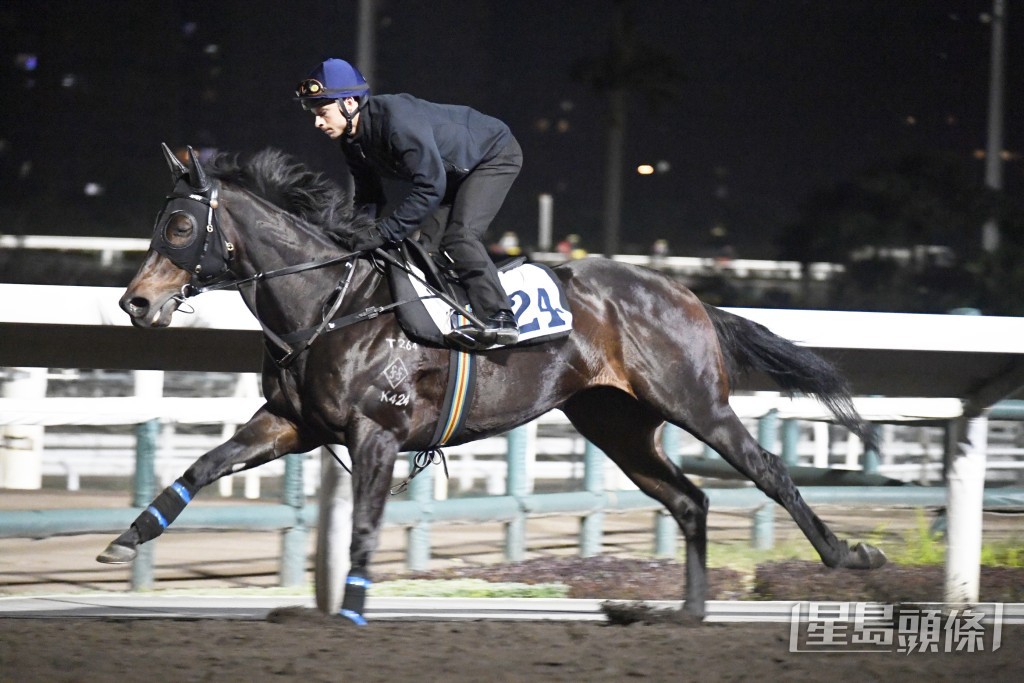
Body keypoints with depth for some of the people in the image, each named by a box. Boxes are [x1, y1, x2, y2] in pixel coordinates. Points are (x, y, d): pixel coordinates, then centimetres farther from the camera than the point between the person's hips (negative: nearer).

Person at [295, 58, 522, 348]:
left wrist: (382, 232, -39)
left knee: (459, 236, -24)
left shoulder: (398, 121, -37)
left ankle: (499, 319, -26)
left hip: (495, 154, -10)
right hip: (453, 170, 10)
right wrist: (357, 235, -17)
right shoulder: (353, 142, -7)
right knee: (429, 245, 1)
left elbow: (430, 186, -39)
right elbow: (368, 197, 3)